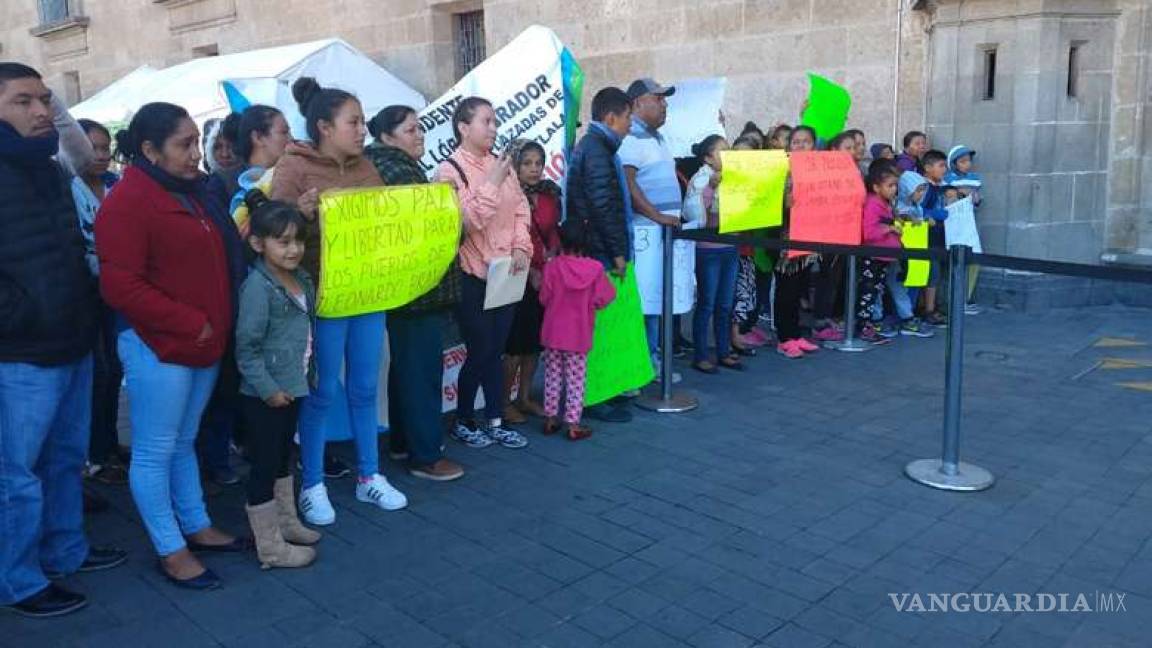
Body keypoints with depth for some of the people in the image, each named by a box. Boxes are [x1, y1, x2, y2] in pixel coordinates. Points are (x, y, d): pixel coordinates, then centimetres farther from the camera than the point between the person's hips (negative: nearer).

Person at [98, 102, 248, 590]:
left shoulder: (193, 191, 12)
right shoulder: (127, 202, -14)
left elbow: (219, 259, 23)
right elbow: (120, 286, -20)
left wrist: (215, 326, 13)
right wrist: (190, 324, -18)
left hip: (203, 344, 8)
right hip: (158, 348, -8)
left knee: (184, 443, 20)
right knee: (154, 452, 4)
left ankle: (197, 527, 32)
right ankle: (171, 551, 14)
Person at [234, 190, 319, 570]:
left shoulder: (301, 279, 5)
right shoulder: (257, 286, -19)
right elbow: (246, 347, -20)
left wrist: (305, 376, 14)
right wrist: (268, 389, -19)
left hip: (292, 387, 9)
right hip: (264, 394, -8)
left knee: (283, 458, 22)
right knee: (264, 466, 3)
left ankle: (286, 523, 38)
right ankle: (270, 548, 14)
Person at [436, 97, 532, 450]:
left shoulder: (501, 165, 8)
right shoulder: (449, 170, -9)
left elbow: (521, 210, 10)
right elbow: (467, 221, -19)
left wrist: (521, 248, -4)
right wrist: (492, 182, -22)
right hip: (472, 275, -5)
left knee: (496, 349, 11)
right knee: (480, 351, 0)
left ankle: (495, 421, 22)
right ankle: (463, 422, 19)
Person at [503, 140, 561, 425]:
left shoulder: (549, 196, 9)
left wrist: (553, 251, -2)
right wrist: (529, 270, -14)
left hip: (545, 278, 6)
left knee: (535, 341, 12)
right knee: (515, 344, -3)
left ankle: (524, 397, 24)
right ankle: (504, 402, 9)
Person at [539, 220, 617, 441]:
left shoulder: (552, 266, -11)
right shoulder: (595, 269, -11)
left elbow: (544, 298, -5)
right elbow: (602, 299, -6)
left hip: (553, 332, 1)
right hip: (579, 335, -1)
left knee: (552, 377, 13)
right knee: (575, 381, 6)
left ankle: (550, 420, 19)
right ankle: (573, 425, 7)